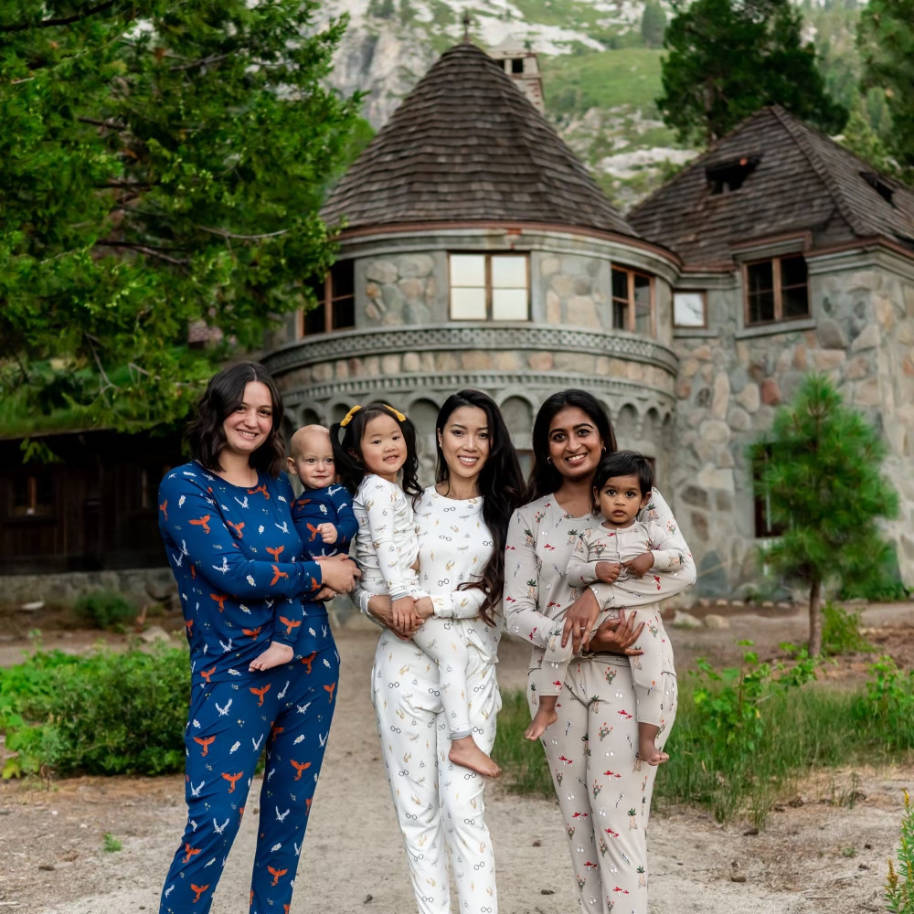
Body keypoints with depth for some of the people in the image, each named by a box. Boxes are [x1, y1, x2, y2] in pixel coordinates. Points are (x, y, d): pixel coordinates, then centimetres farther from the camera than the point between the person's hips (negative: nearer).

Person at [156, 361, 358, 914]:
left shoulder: (279, 486, 11)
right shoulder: (184, 487, -6)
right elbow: (228, 570, -16)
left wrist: (334, 569, -5)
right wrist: (318, 573, -8)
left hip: (309, 665, 6)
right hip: (233, 673, -5)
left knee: (290, 811, 11)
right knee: (214, 821, -11)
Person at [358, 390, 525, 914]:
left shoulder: (505, 512, 5)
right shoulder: (408, 503, 8)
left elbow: (496, 594, -5)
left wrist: (429, 603, -16)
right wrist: (375, 603, -10)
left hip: (471, 670, -1)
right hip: (405, 668, 2)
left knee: (464, 808, -8)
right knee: (417, 808, 6)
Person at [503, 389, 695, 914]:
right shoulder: (529, 519, 7)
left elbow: (683, 569, -10)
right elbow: (516, 612, 0)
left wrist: (599, 594, -21)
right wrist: (586, 639, -16)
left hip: (632, 673, -2)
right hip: (560, 679, 3)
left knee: (616, 819, -7)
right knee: (578, 821, 8)